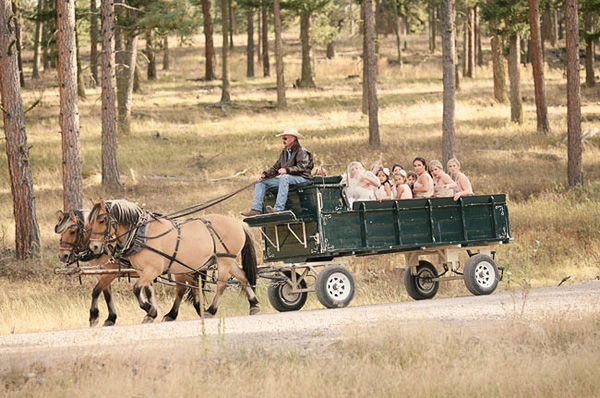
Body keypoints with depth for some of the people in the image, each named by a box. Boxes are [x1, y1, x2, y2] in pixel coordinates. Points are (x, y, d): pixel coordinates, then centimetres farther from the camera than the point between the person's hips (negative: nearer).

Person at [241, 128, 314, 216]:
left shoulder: (301, 151, -7)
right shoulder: (284, 152, 17)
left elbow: (302, 167, -21)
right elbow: (276, 167, 18)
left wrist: (287, 170, -33)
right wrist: (265, 174, 1)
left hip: (302, 178, -9)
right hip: (286, 179, 9)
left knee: (284, 177, -40)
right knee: (261, 182, 3)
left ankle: (279, 208, -47)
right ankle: (256, 209, -11)